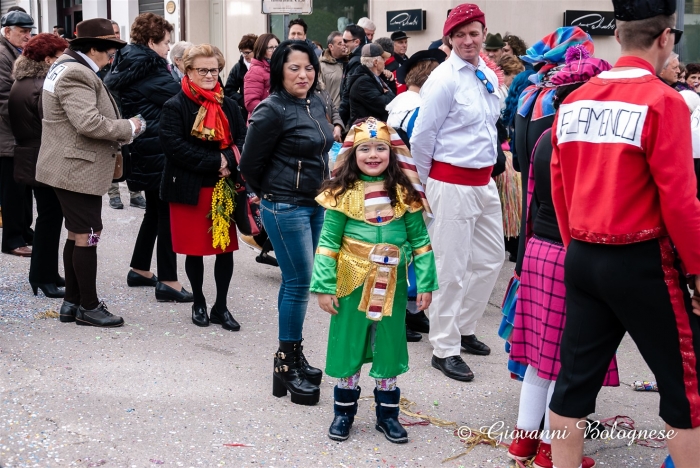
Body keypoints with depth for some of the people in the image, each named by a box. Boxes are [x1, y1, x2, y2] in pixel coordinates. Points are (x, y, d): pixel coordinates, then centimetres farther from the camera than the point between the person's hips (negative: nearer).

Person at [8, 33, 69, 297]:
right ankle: (43, 277, 4)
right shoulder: (46, 87, -20)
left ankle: (45, 273, 24)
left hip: (30, 159, 10)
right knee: (50, 218, -2)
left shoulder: (20, 84, 10)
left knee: (47, 215, 17)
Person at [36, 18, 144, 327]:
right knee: (87, 235, -4)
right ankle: (88, 307, 5)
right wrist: (129, 128, -15)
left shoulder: (68, 67, 16)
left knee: (77, 234, 15)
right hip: (78, 169, -11)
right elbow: (89, 123, -28)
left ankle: (71, 302, 23)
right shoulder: (76, 75, -19)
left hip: (71, 165, 11)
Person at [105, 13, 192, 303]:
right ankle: (168, 282, -4)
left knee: (155, 210, 20)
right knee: (167, 213, -6)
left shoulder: (127, 66, 10)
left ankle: (139, 270, 28)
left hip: (142, 149, 10)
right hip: (158, 150, -10)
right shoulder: (150, 71, -16)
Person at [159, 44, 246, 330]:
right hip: (190, 189, -4)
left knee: (226, 248, 5)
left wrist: (230, 161, -18)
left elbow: (243, 139, 4)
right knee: (194, 248, 6)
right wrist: (214, 162, -19)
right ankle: (198, 303, 24)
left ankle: (221, 307, 17)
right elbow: (173, 145, -17)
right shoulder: (175, 106, -6)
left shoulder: (228, 106, 9)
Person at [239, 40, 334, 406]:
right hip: (286, 208, -8)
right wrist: (272, 196, 4)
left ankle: (293, 356, 25)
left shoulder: (316, 104, 8)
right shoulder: (272, 110, -16)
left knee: (296, 281, 14)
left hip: (315, 205, 8)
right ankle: (287, 365, 5)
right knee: (299, 282, -6)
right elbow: (250, 164, -9)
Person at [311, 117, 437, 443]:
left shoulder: (404, 193, -3)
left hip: (391, 286, 2)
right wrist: (324, 286, -10)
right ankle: (344, 410, 26)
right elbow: (328, 242, -6)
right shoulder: (343, 193, -7)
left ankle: (387, 413, 26)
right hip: (352, 284, -1)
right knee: (349, 346, 10)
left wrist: (425, 283, -3)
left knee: (389, 348, 12)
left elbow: (420, 240, 0)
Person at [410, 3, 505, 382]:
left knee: (491, 257, 16)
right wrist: (422, 184, -1)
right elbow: (422, 136, -10)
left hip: (484, 182, 8)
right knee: (451, 268, -2)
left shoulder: (489, 77, 8)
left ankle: (464, 328, 32)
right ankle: (445, 349, 9)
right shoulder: (444, 80, -14)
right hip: (452, 184, -8)